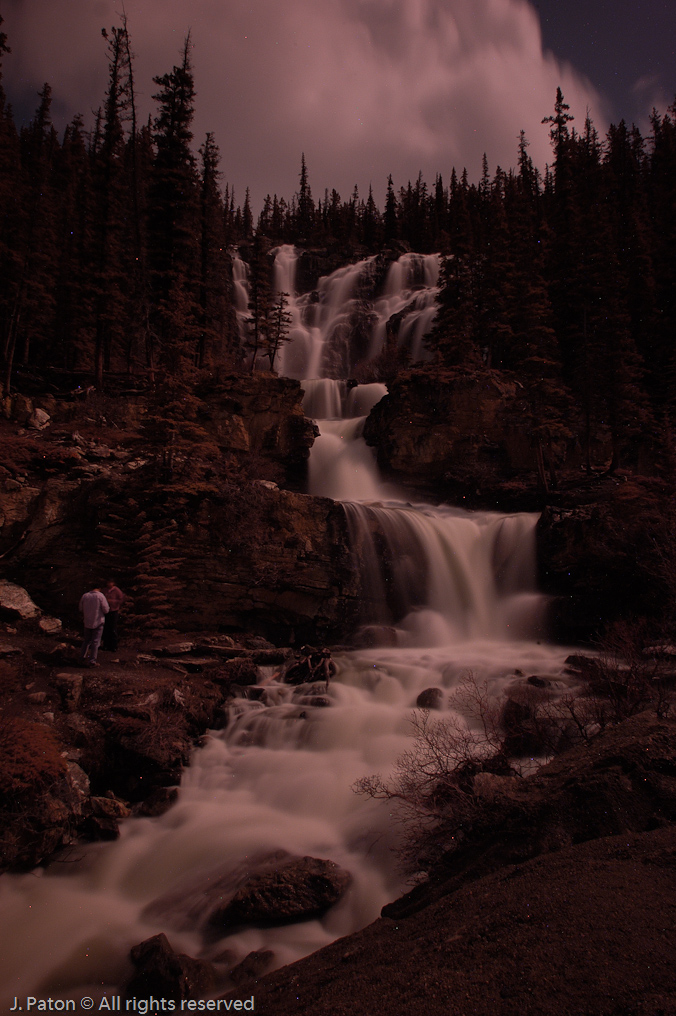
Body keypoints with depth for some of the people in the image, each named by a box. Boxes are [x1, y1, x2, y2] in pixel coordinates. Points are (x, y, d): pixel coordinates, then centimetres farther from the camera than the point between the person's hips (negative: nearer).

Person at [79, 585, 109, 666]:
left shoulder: (85, 596, 1)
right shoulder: (100, 596, -11)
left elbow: (81, 610, 9)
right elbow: (106, 610, -13)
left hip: (87, 622, 4)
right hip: (98, 622, -4)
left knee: (87, 641, 19)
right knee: (95, 642, 2)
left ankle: (82, 658, 22)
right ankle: (92, 661, 4)